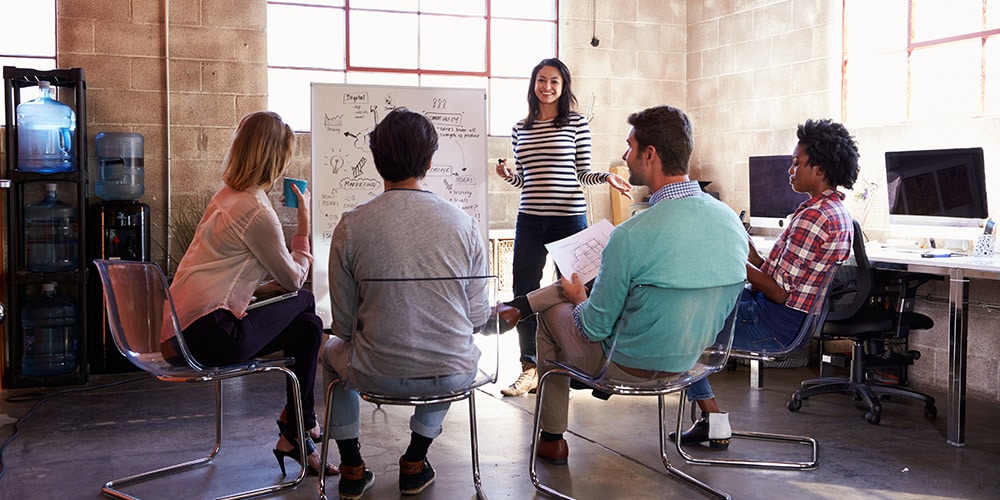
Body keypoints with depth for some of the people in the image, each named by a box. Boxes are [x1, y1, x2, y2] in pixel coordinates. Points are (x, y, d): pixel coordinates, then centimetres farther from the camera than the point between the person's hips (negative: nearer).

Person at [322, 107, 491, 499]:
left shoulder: (350, 226, -11)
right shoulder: (464, 224, -8)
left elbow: (343, 325, -3)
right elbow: (479, 316, -1)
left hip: (378, 375, -1)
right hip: (453, 376, 1)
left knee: (332, 350, 33)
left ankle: (352, 468, 36)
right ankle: (415, 463, 37)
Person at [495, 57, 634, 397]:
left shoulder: (577, 123, 3)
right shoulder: (521, 129, 12)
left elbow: (583, 174, 5)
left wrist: (607, 177, -14)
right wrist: (508, 175, -5)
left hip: (569, 217, -3)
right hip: (530, 220, 3)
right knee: (523, 292, 1)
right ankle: (529, 368, 12)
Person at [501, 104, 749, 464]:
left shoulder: (633, 234, -31)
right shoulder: (732, 220, -10)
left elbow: (595, 328, -20)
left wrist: (578, 296, 4)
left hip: (629, 366, -6)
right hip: (688, 359, 7)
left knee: (554, 311, 22)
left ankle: (552, 440, 37)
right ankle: (518, 305, 47)